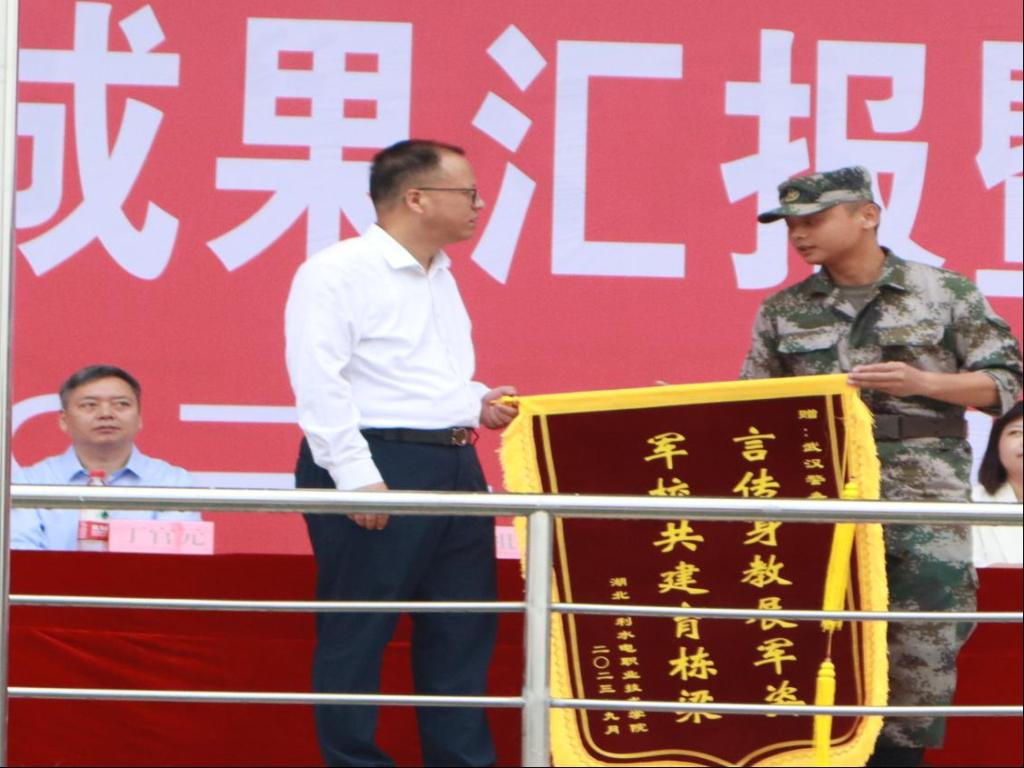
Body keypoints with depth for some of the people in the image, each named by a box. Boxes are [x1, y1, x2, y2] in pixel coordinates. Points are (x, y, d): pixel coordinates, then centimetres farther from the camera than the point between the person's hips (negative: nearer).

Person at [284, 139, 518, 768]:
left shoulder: (440, 277, 19)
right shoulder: (338, 273, -9)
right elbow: (319, 383, -17)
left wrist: (476, 403, 12)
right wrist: (356, 475, -23)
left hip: (455, 465, 9)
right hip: (378, 464, -9)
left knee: (463, 629, 9)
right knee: (357, 631, -3)